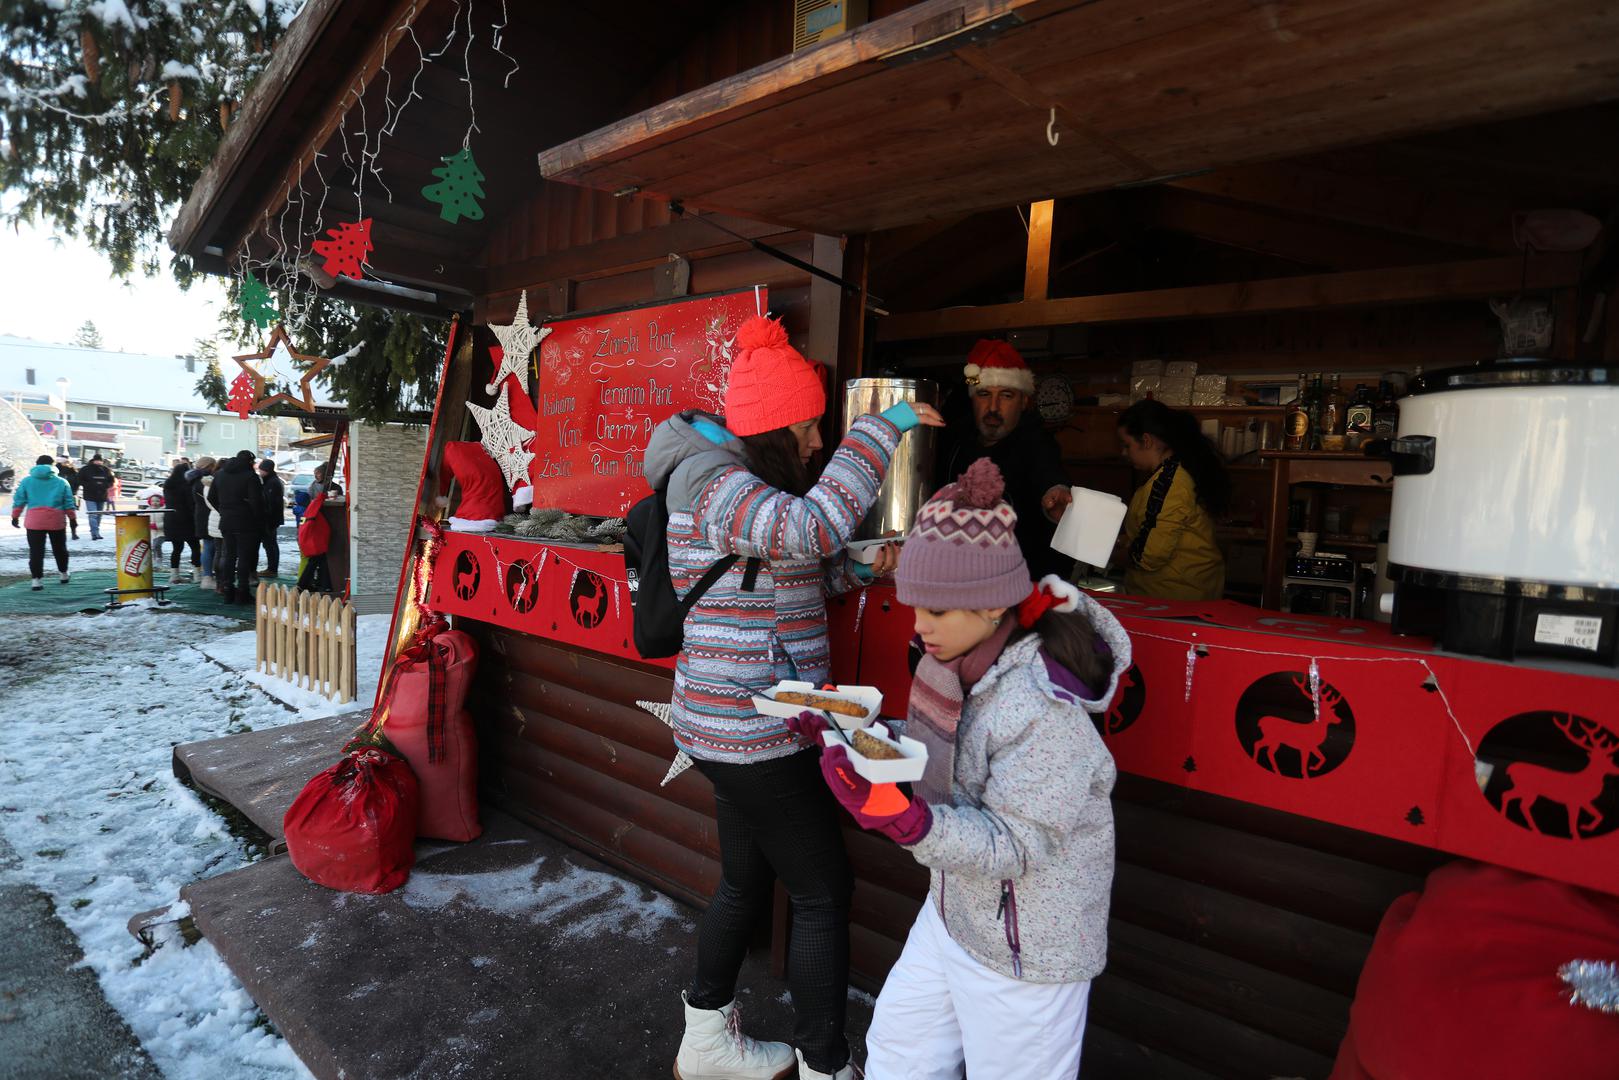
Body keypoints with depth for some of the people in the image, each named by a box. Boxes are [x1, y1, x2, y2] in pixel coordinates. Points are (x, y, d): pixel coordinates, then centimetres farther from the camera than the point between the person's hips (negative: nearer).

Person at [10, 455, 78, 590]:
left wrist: (15, 517, 13)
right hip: (56, 521, 0)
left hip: (34, 521, 0)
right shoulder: (62, 482, 7)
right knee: (59, 549, 15)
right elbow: (68, 503, 7)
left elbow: (19, 500, 6)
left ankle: (37, 579, -2)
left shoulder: (27, 481, 8)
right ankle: (64, 574, 27)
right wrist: (72, 518, 13)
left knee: (36, 551, 2)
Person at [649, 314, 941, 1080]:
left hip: (741, 724, 10)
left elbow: (788, 566, 22)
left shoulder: (736, 479, 13)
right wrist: (882, 429, -27)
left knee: (747, 881, 22)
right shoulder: (714, 484, -19)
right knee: (823, 892, 3)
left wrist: (853, 566, 4)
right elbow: (813, 527, -36)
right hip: (754, 729, -10)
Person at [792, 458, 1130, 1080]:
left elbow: (1013, 848, -30)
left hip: (1024, 949, -8)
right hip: (953, 912, 8)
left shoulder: (1042, 707, -32)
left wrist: (900, 817, -43)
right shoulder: (964, 661, -6)